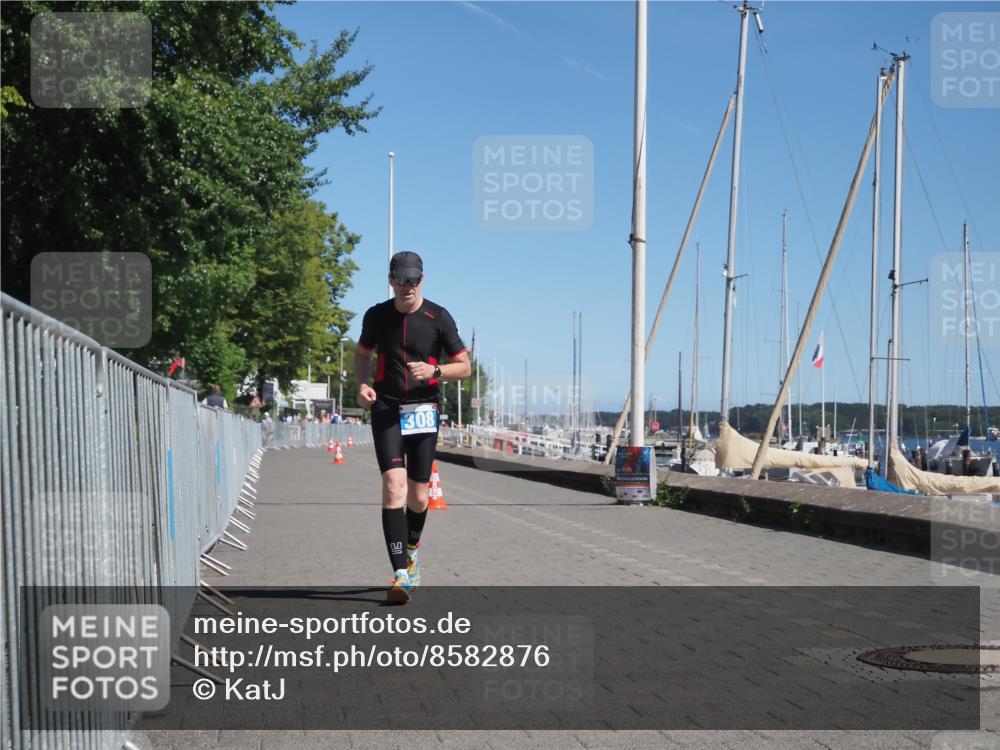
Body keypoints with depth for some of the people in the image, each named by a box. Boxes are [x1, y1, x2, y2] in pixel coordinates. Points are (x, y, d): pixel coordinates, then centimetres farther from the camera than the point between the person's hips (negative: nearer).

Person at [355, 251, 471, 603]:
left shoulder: (439, 318, -2)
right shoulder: (376, 316, 3)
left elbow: (464, 367, 2)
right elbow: (362, 353, 20)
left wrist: (434, 370, -18)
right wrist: (362, 384, 0)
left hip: (423, 410, 0)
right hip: (386, 408, 0)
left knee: (418, 496, 5)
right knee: (394, 485, -17)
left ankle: (412, 548, 37)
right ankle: (401, 572, -19)